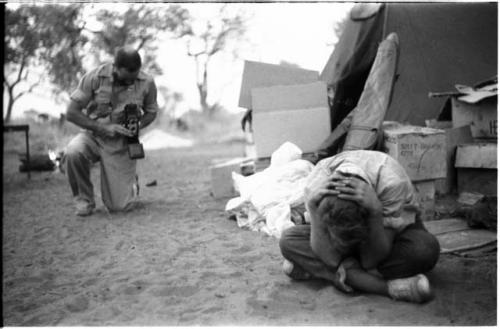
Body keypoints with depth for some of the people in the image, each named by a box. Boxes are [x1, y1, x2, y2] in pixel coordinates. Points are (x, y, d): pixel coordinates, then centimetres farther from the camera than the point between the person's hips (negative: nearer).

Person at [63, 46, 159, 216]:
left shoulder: (147, 83, -11)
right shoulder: (95, 77, -16)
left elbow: (151, 112, 7)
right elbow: (71, 113, -12)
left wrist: (138, 126, -15)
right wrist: (104, 128, -23)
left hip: (122, 143, 0)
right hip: (94, 136, 0)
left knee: (120, 206, -7)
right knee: (72, 153, -36)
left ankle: (130, 181, 31)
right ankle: (84, 200, -8)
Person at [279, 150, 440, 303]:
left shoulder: (392, 183, -38)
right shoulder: (316, 184, -32)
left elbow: (372, 261, -33)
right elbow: (328, 255, -31)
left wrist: (375, 212, -47)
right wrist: (313, 208, -43)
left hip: (396, 229, -1)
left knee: (426, 248, -36)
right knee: (288, 241, -24)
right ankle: (388, 287, -29)